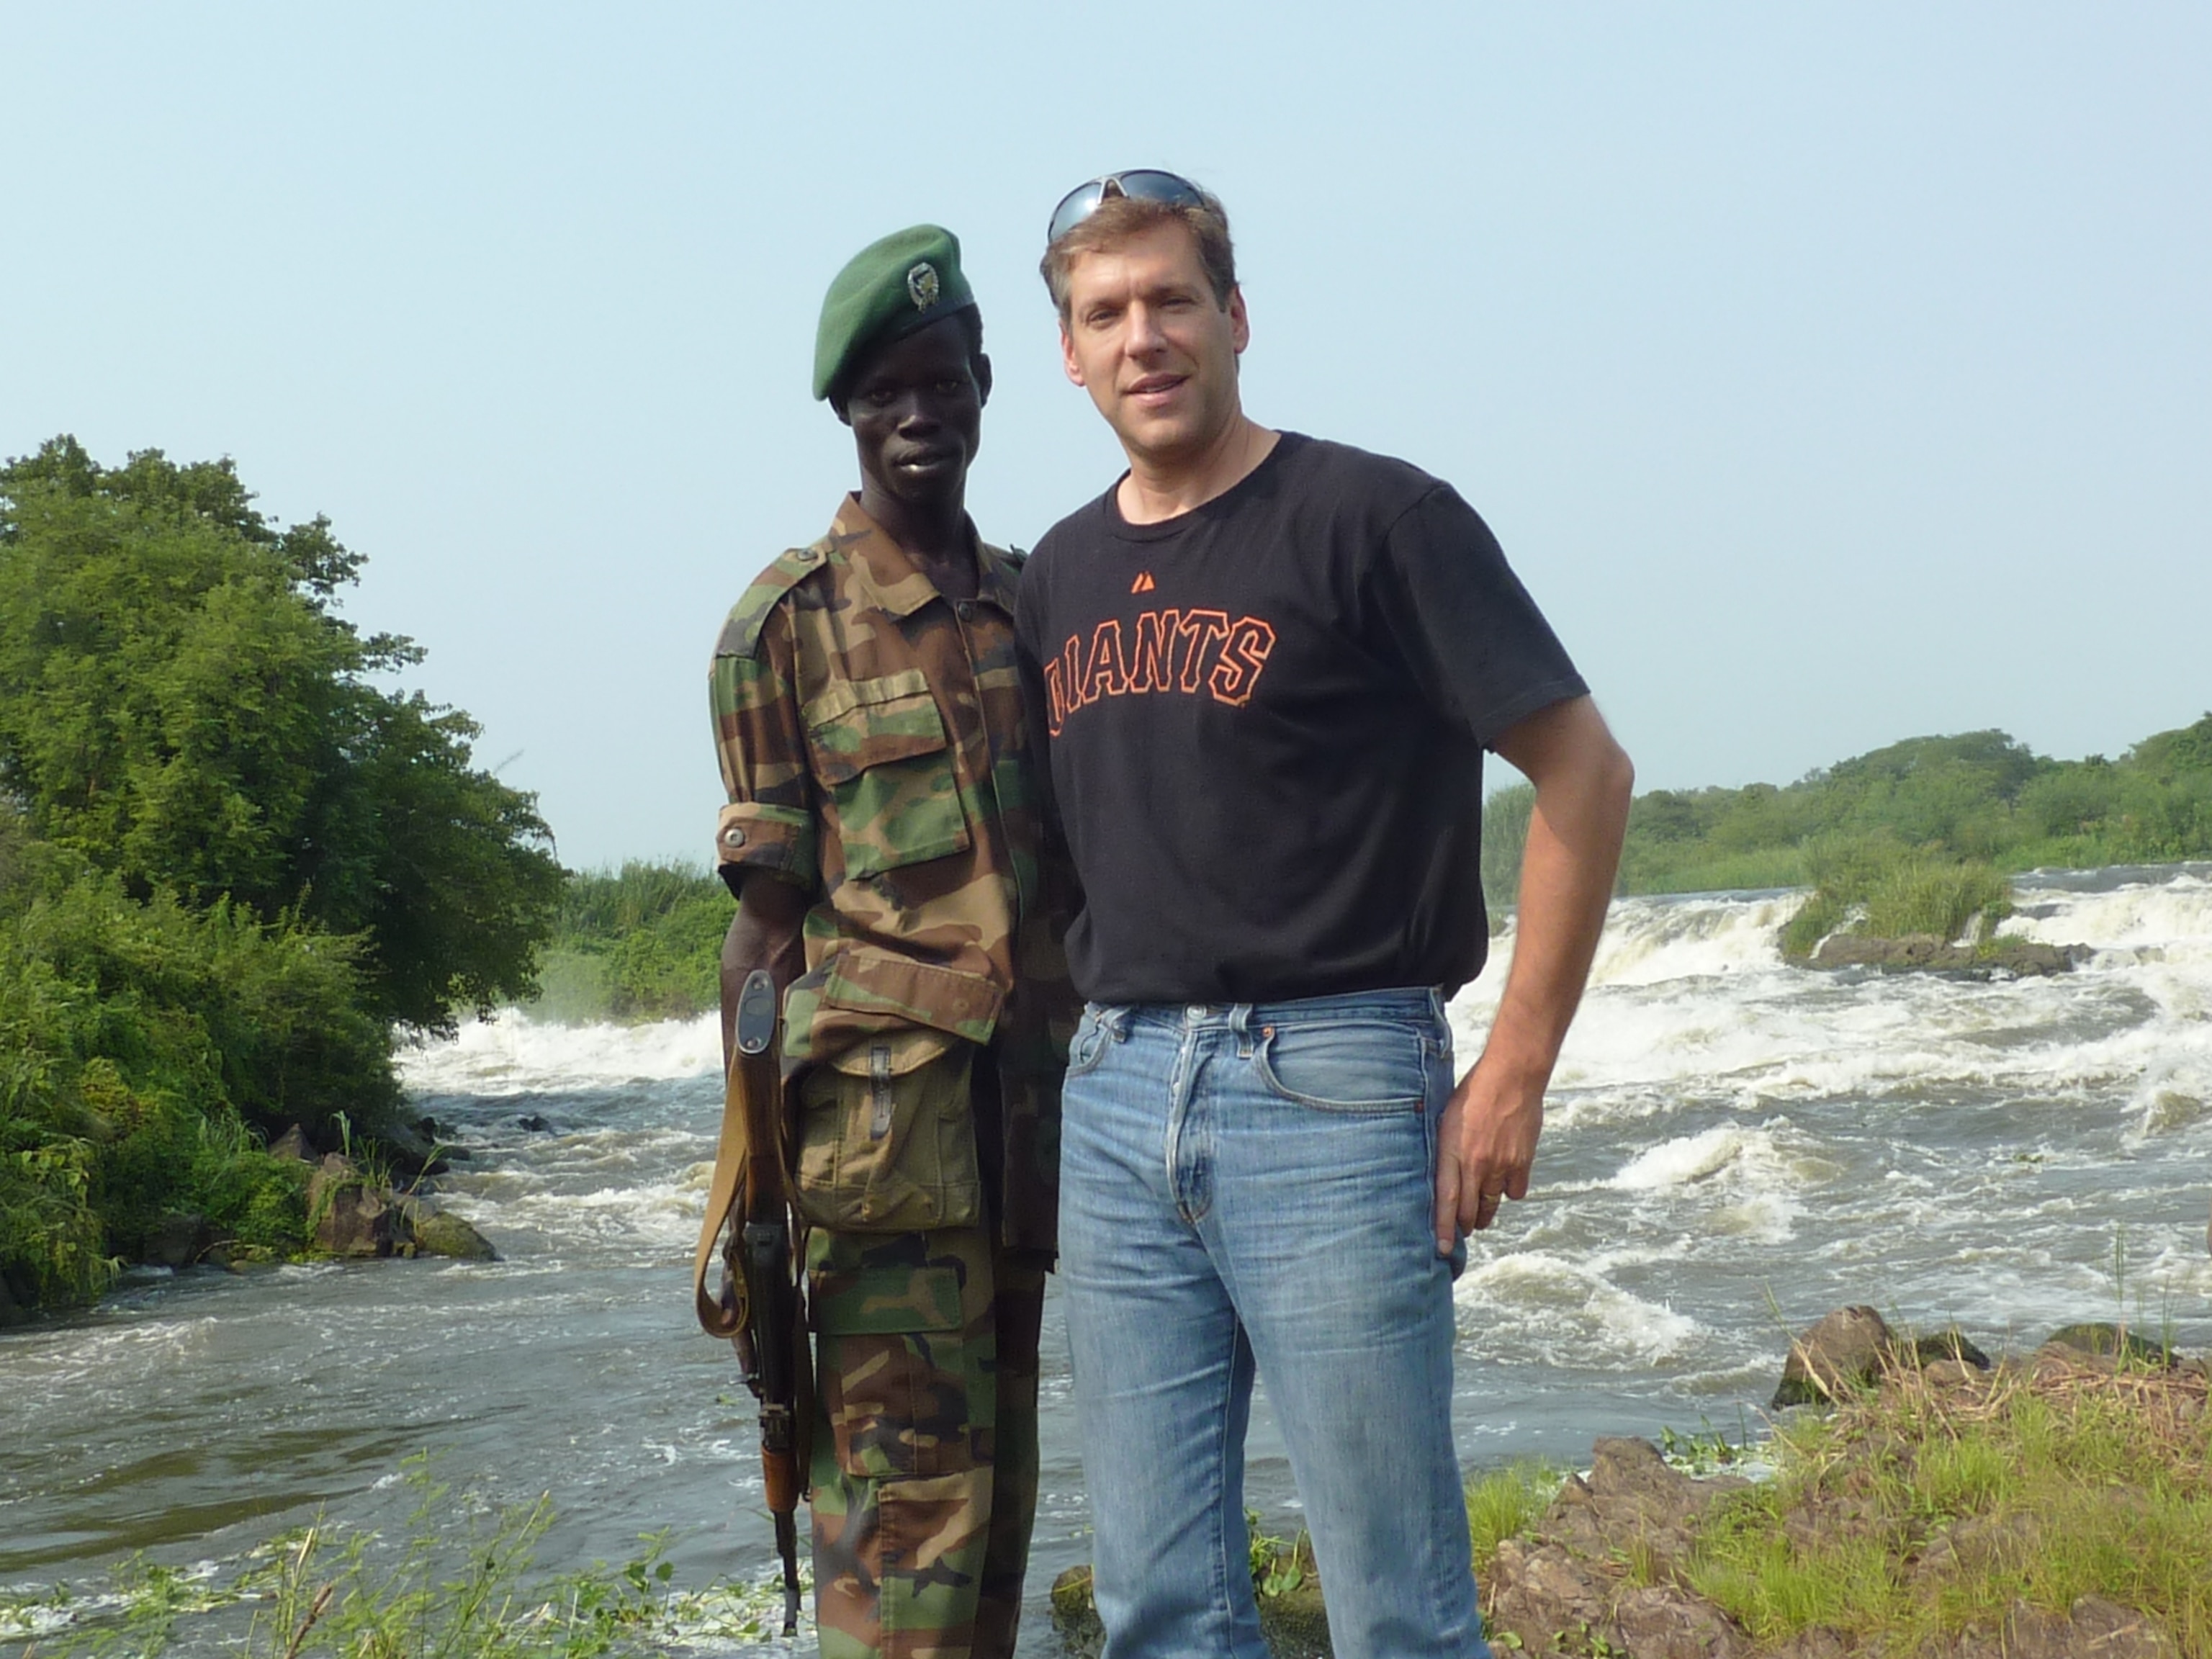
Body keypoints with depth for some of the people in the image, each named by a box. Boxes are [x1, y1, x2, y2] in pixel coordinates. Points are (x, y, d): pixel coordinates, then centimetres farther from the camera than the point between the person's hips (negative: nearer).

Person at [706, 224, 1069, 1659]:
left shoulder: (1036, 604, 13)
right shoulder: (789, 621, -2)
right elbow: (767, 911, -3)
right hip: (882, 1096, -6)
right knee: (907, 1487, -7)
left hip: (1026, 1099, 6)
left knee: (1000, 1479, 12)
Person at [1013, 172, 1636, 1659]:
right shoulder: (1066, 573, 14)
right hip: (1116, 1096, 6)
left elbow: (1585, 770, -7)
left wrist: (1514, 1074, -10)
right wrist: (1087, 1056, 15)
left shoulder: (1372, 516, -5)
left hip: (1330, 1084, -6)